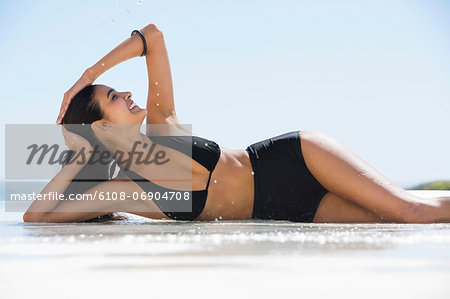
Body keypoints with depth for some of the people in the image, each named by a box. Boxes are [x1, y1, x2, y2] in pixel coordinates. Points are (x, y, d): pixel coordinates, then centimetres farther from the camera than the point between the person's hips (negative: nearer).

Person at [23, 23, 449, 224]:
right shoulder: (121, 189, -9)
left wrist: (85, 78, -1)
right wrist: (76, 160, -12)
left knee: (408, 209, -13)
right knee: (409, 217, -15)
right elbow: (35, 216, -16)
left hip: (294, 158, 2)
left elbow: (152, 36, 3)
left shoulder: (161, 124, -2)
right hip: (281, 211, -2)